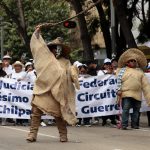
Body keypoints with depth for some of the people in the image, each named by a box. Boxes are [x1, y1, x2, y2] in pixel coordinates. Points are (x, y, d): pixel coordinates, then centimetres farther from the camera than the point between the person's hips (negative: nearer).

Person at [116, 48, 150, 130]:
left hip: (137, 94, 3)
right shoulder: (122, 70, 7)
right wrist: (119, 90, -8)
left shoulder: (140, 72, 12)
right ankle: (124, 124, -7)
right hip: (126, 93, -3)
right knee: (125, 109, -9)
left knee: (136, 109, 8)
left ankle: (134, 124, 18)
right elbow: (119, 81, 1)